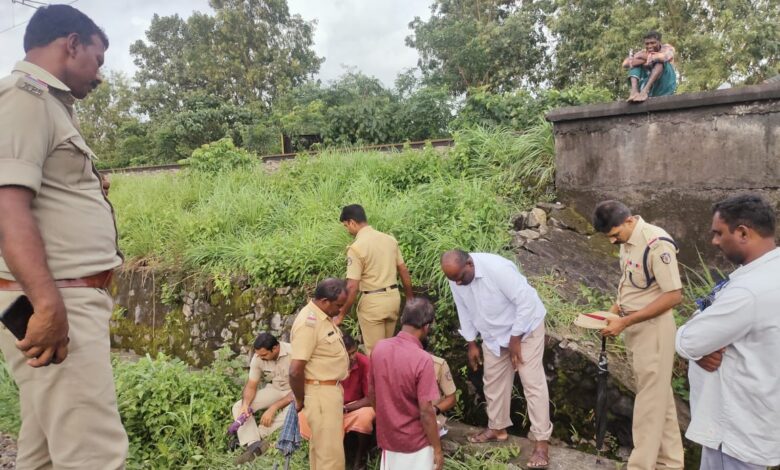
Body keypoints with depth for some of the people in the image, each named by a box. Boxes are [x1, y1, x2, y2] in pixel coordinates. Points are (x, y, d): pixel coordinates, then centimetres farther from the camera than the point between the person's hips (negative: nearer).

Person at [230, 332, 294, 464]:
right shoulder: (258, 358, -13)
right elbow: (251, 386, -5)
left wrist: (273, 408, -30)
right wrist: (245, 405, -26)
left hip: (294, 392, -5)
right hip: (274, 390, 5)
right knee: (238, 407, -12)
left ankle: (251, 438, -18)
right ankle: (254, 445, -28)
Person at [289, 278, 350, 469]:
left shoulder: (324, 316, 6)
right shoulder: (308, 322, -24)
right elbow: (295, 370, -26)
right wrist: (300, 400, -11)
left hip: (331, 390, 9)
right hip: (320, 393, -9)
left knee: (321, 447, 22)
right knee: (331, 454, -1)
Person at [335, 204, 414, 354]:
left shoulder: (356, 247, -16)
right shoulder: (390, 239, 4)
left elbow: (352, 287, -20)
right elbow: (404, 271, 10)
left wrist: (341, 315, -10)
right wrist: (410, 298, 20)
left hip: (372, 301, -7)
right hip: (393, 296, 7)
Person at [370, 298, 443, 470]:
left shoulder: (379, 348, -9)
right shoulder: (422, 360, -26)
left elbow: (371, 391, 4)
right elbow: (426, 412, -23)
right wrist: (437, 449, -10)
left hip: (387, 436, 5)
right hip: (415, 442, -5)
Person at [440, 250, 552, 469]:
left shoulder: (497, 268, -34)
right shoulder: (455, 279, -14)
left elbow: (526, 302, -29)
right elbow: (464, 311, 2)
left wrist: (515, 339, -23)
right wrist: (471, 344, 4)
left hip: (525, 326, -6)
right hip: (493, 333, 6)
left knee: (533, 381, -7)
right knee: (493, 380, 13)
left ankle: (541, 441, -1)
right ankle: (497, 428, 31)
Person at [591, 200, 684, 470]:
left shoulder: (657, 243, -22)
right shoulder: (626, 241, 3)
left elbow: (674, 296, -23)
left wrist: (625, 322, -23)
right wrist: (617, 307, 1)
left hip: (653, 327, -8)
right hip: (633, 326, 8)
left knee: (650, 399, 4)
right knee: (659, 395, 18)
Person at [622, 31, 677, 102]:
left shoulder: (667, 48, 2)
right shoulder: (643, 53, 8)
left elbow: (664, 57, -26)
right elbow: (625, 64, -10)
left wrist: (647, 57, -13)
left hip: (664, 87, -3)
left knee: (661, 60, -23)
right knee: (635, 62, -7)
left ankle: (645, 90, -45)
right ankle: (634, 90, -36)